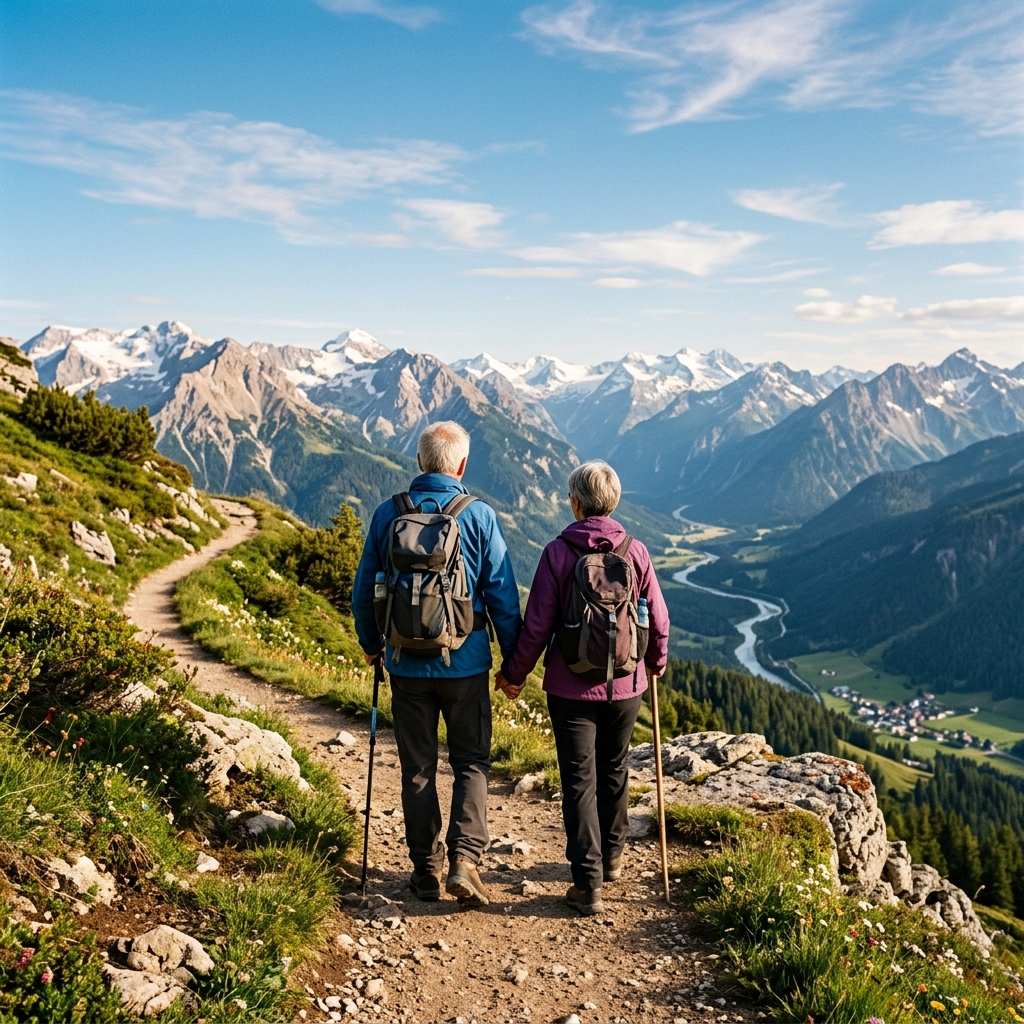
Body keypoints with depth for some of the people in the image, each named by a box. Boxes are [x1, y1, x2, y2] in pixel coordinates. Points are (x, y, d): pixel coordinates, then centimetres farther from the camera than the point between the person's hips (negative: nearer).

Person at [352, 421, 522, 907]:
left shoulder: (388, 513, -2)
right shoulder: (479, 515, -7)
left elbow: (363, 588, 5)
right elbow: (502, 593, -5)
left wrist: (370, 643, 21)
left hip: (407, 662, 2)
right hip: (465, 662, -2)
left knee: (417, 768, 13)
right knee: (471, 762, 11)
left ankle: (426, 868, 19)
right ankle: (463, 858, -3)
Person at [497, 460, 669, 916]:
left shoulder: (558, 552, -10)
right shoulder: (636, 552, -4)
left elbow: (537, 625, -9)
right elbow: (658, 621, 3)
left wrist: (514, 673, 5)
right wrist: (656, 661, 22)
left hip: (571, 687, -3)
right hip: (625, 685, 3)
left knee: (579, 781, 4)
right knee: (614, 772, 21)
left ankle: (588, 882, 2)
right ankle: (611, 857, 38)